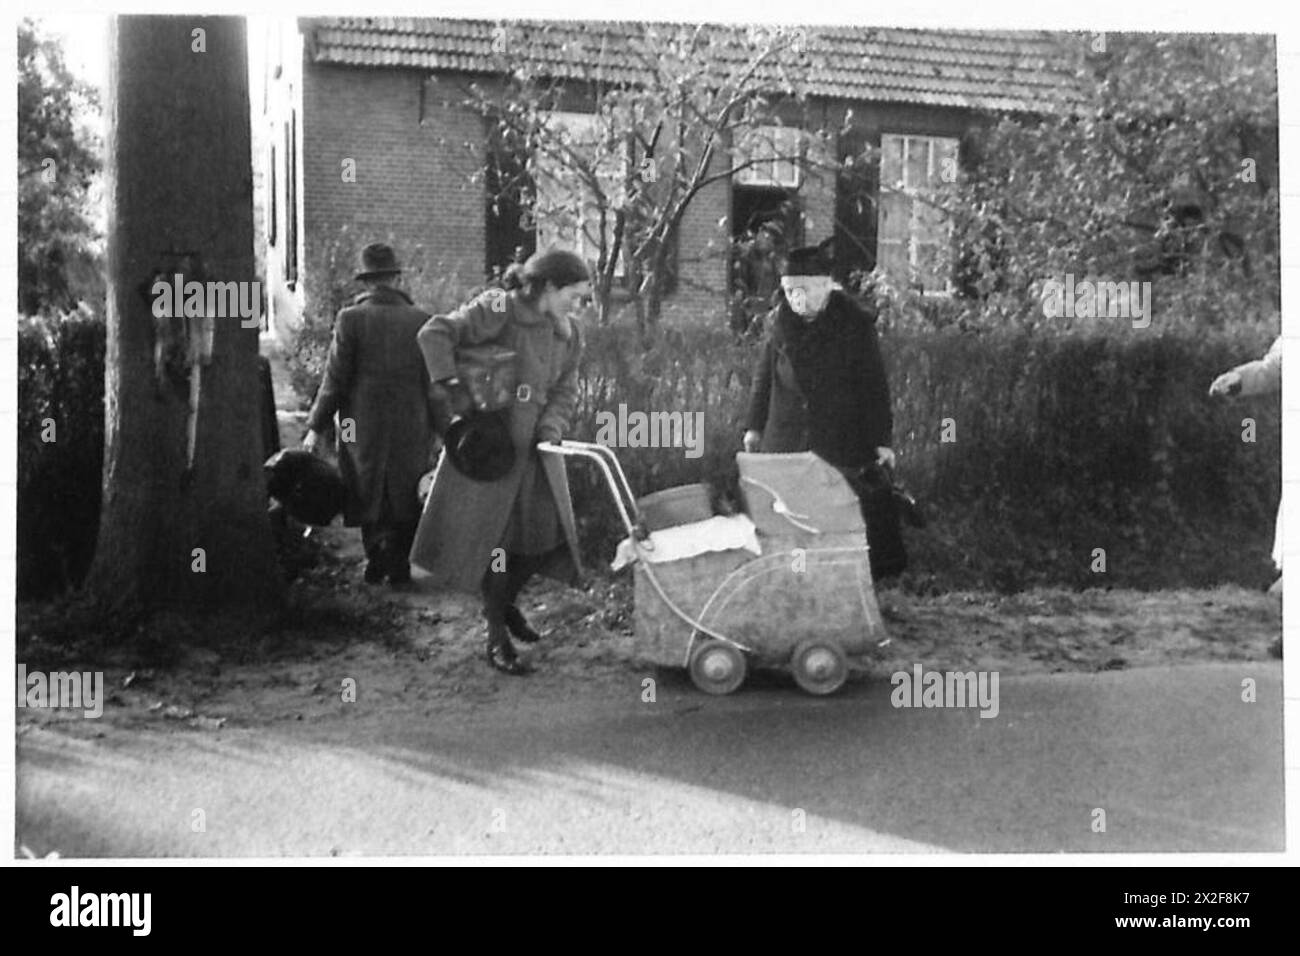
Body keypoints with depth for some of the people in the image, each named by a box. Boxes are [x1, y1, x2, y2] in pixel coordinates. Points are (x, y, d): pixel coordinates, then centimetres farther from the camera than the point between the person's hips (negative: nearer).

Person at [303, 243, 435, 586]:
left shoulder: (351, 319, -7)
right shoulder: (421, 320, -2)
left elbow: (335, 379, -7)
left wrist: (316, 426, 1)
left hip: (364, 426, -1)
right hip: (411, 426, 1)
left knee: (368, 494, 14)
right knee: (404, 497, 13)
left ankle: (375, 563, 15)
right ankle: (399, 567, 13)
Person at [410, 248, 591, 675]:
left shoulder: (567, 333, 4)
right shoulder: (497, 311, -17)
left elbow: (565, 389, 8)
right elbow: (434, 334, -22)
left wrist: (550, 429, -10)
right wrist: (451, 387, -27)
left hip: (535, 448, 6)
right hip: (490, 443, -6)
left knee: (546, 532, 6)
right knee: (495, 536, -1)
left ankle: (506, 605, 34)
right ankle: (496, 639, 10)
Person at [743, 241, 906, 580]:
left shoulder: (856, 325, -7)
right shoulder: (780, 323, 3)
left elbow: (875, 386, -4)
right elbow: (765, 376, 14)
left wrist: (882, 439, -7)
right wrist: (755, 426, 13)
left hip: (843, 441, -3)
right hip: (785, 442, 4)